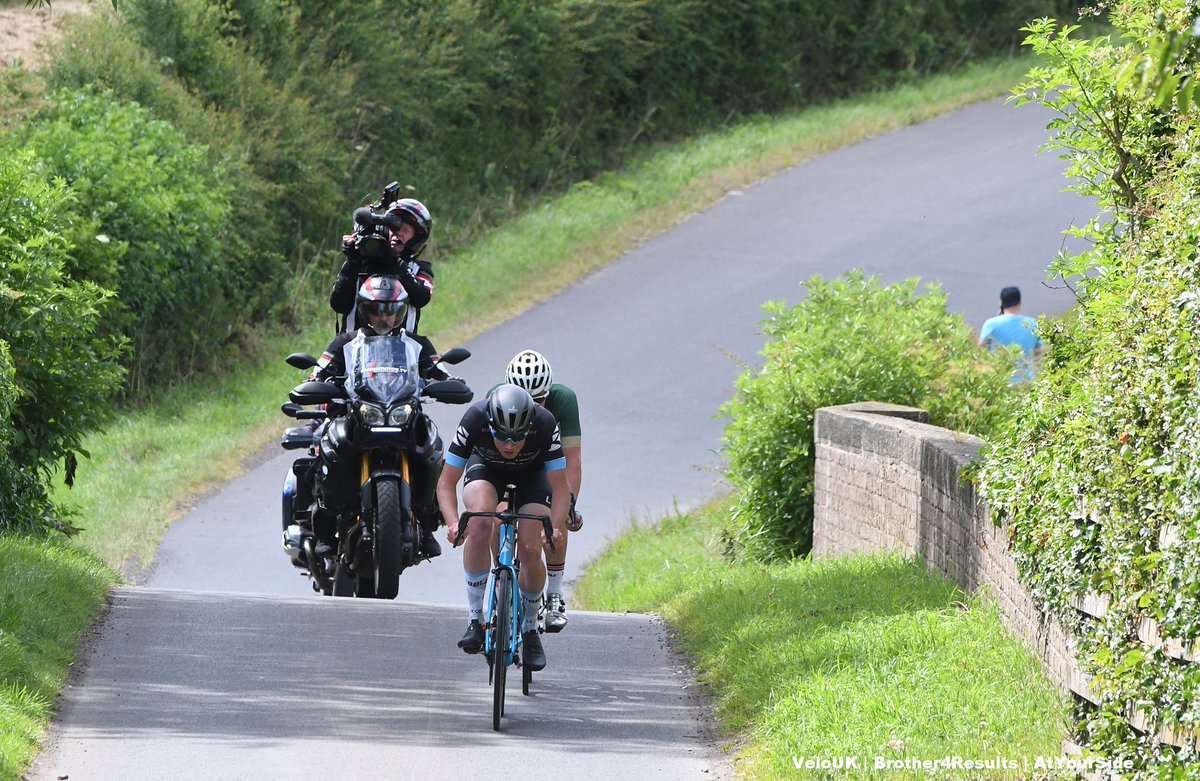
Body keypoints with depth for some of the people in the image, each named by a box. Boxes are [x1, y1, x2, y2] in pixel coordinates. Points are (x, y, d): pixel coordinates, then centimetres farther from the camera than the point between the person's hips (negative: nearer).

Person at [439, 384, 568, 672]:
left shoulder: (545, 425, -36)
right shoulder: (475, 420, -36)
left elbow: (561, 489, -29)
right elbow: (447, 483, -28)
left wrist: (554, 528, -46)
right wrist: (453, 523, -45)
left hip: (531, 473, 0)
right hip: (485, 468, 0)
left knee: (530, 551, -17)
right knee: (479, 523, -32)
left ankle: (530, 629, 10)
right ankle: (475, 619, -23)